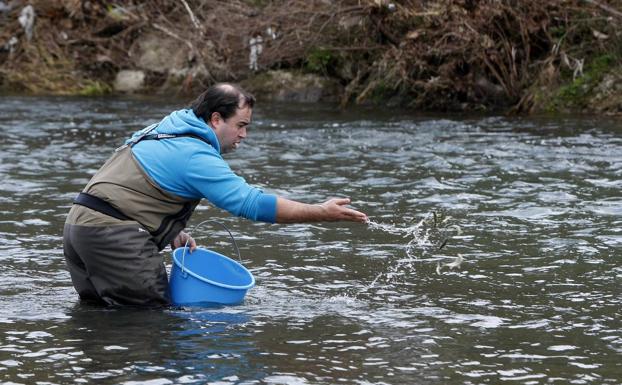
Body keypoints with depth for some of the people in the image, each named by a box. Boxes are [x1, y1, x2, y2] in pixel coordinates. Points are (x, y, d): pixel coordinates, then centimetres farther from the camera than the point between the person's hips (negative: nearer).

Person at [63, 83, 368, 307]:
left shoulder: (165, 129, 17)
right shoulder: (197, 156, -14)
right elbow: (253, 203, -18)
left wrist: (172, 233, 14)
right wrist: (322, 213, -16)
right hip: (112, 235, -10)